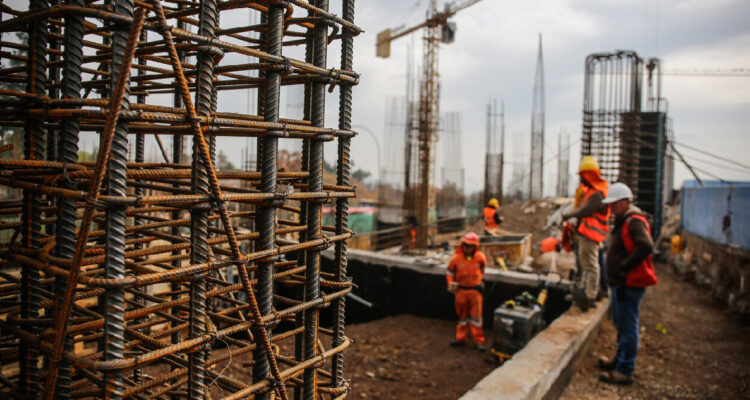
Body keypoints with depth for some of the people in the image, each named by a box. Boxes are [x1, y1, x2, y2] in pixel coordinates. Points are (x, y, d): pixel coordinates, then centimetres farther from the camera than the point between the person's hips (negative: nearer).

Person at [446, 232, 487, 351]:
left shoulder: (480, 257, -6)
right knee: (462, 316, 12)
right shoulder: (457, 258, -8)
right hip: (461, 290, 1)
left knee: (476, 316, -1)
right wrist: (451, 283, -6)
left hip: (475, 290, -1)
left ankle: (478, 341, 7)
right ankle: (460, 338, 23)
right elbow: (450, 272, 7)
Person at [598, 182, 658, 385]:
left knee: (627, 326, -4)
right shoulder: (622, 221, 15)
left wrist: (625, 267, -25)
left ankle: (625, 371, 3)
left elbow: (646, 246, -33)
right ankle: (620, 359, 36)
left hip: (630, 283, -11)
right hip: (620, 282, 11)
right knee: (620, 323, 21)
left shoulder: (635, 221, -18)